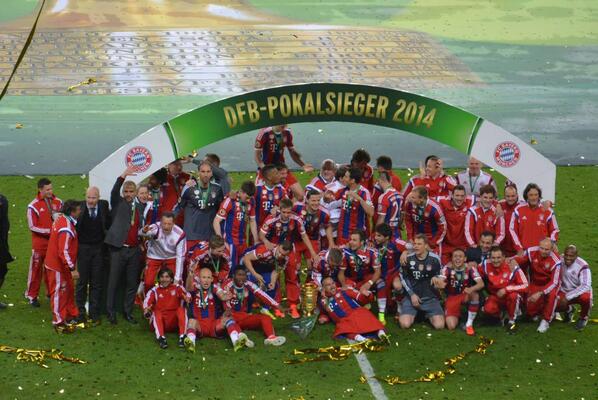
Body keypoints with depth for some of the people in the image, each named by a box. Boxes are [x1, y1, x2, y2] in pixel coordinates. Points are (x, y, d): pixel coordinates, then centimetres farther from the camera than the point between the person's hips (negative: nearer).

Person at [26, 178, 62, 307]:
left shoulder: (58, 202, 1)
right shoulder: (33, 206, -10)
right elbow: (33, 226, -11)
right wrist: (50, 231, -18)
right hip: (40, 244, -4)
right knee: (36, 269, 3)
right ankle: (32, 296, 13)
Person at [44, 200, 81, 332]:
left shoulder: (62, 218, 0)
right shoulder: (66, 229, -30)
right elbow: (64, 252, -30)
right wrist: (72, 269, -27)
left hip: (63, 265, 9)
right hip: (58, 266, -9)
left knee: (69, 289, 19)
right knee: (59, 292, 2)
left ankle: (71, 315, 33)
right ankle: (58, 322, 12)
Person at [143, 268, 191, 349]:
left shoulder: (177, 288, 8)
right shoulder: (154, 290, 5)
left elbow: (187, 295, -9)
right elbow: (147, 302, -10)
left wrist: (187, 298, -35)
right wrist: (146, 310, -33)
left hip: (175, 321, 0)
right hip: (160, 321, 0)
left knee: (181, 309, -24)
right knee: (156, 313, -29)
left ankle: (182, 336, -31)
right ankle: (161, 337, -44)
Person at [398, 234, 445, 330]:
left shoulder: (434, 259, -7)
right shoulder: (408, 258, -5)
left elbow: (439, 277, 8)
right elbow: (403, 278, 4)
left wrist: (436, 279, -17)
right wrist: (411, 294, -5)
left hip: (430, 297, 0)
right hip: (411, 296, 0)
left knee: (439, 325, -17)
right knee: (405, 324, -20)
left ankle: (428, 315, 19)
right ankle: (414, 314, 17)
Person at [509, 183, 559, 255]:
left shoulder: (547, 211, 0)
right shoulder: (518, 210, 1)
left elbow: (554, 230, 9)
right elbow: (512, 230, 6)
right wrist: (519, 248, 1)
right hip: (524, 252, 1)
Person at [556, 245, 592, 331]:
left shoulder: (582, 266, -23)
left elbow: (586, 286, -32)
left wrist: (567, 297, -36)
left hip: (580, 293, -3)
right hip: (564, 291, 3)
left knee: (585, 298, -39)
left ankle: (583, 317, -2)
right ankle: (569, 309, 14)